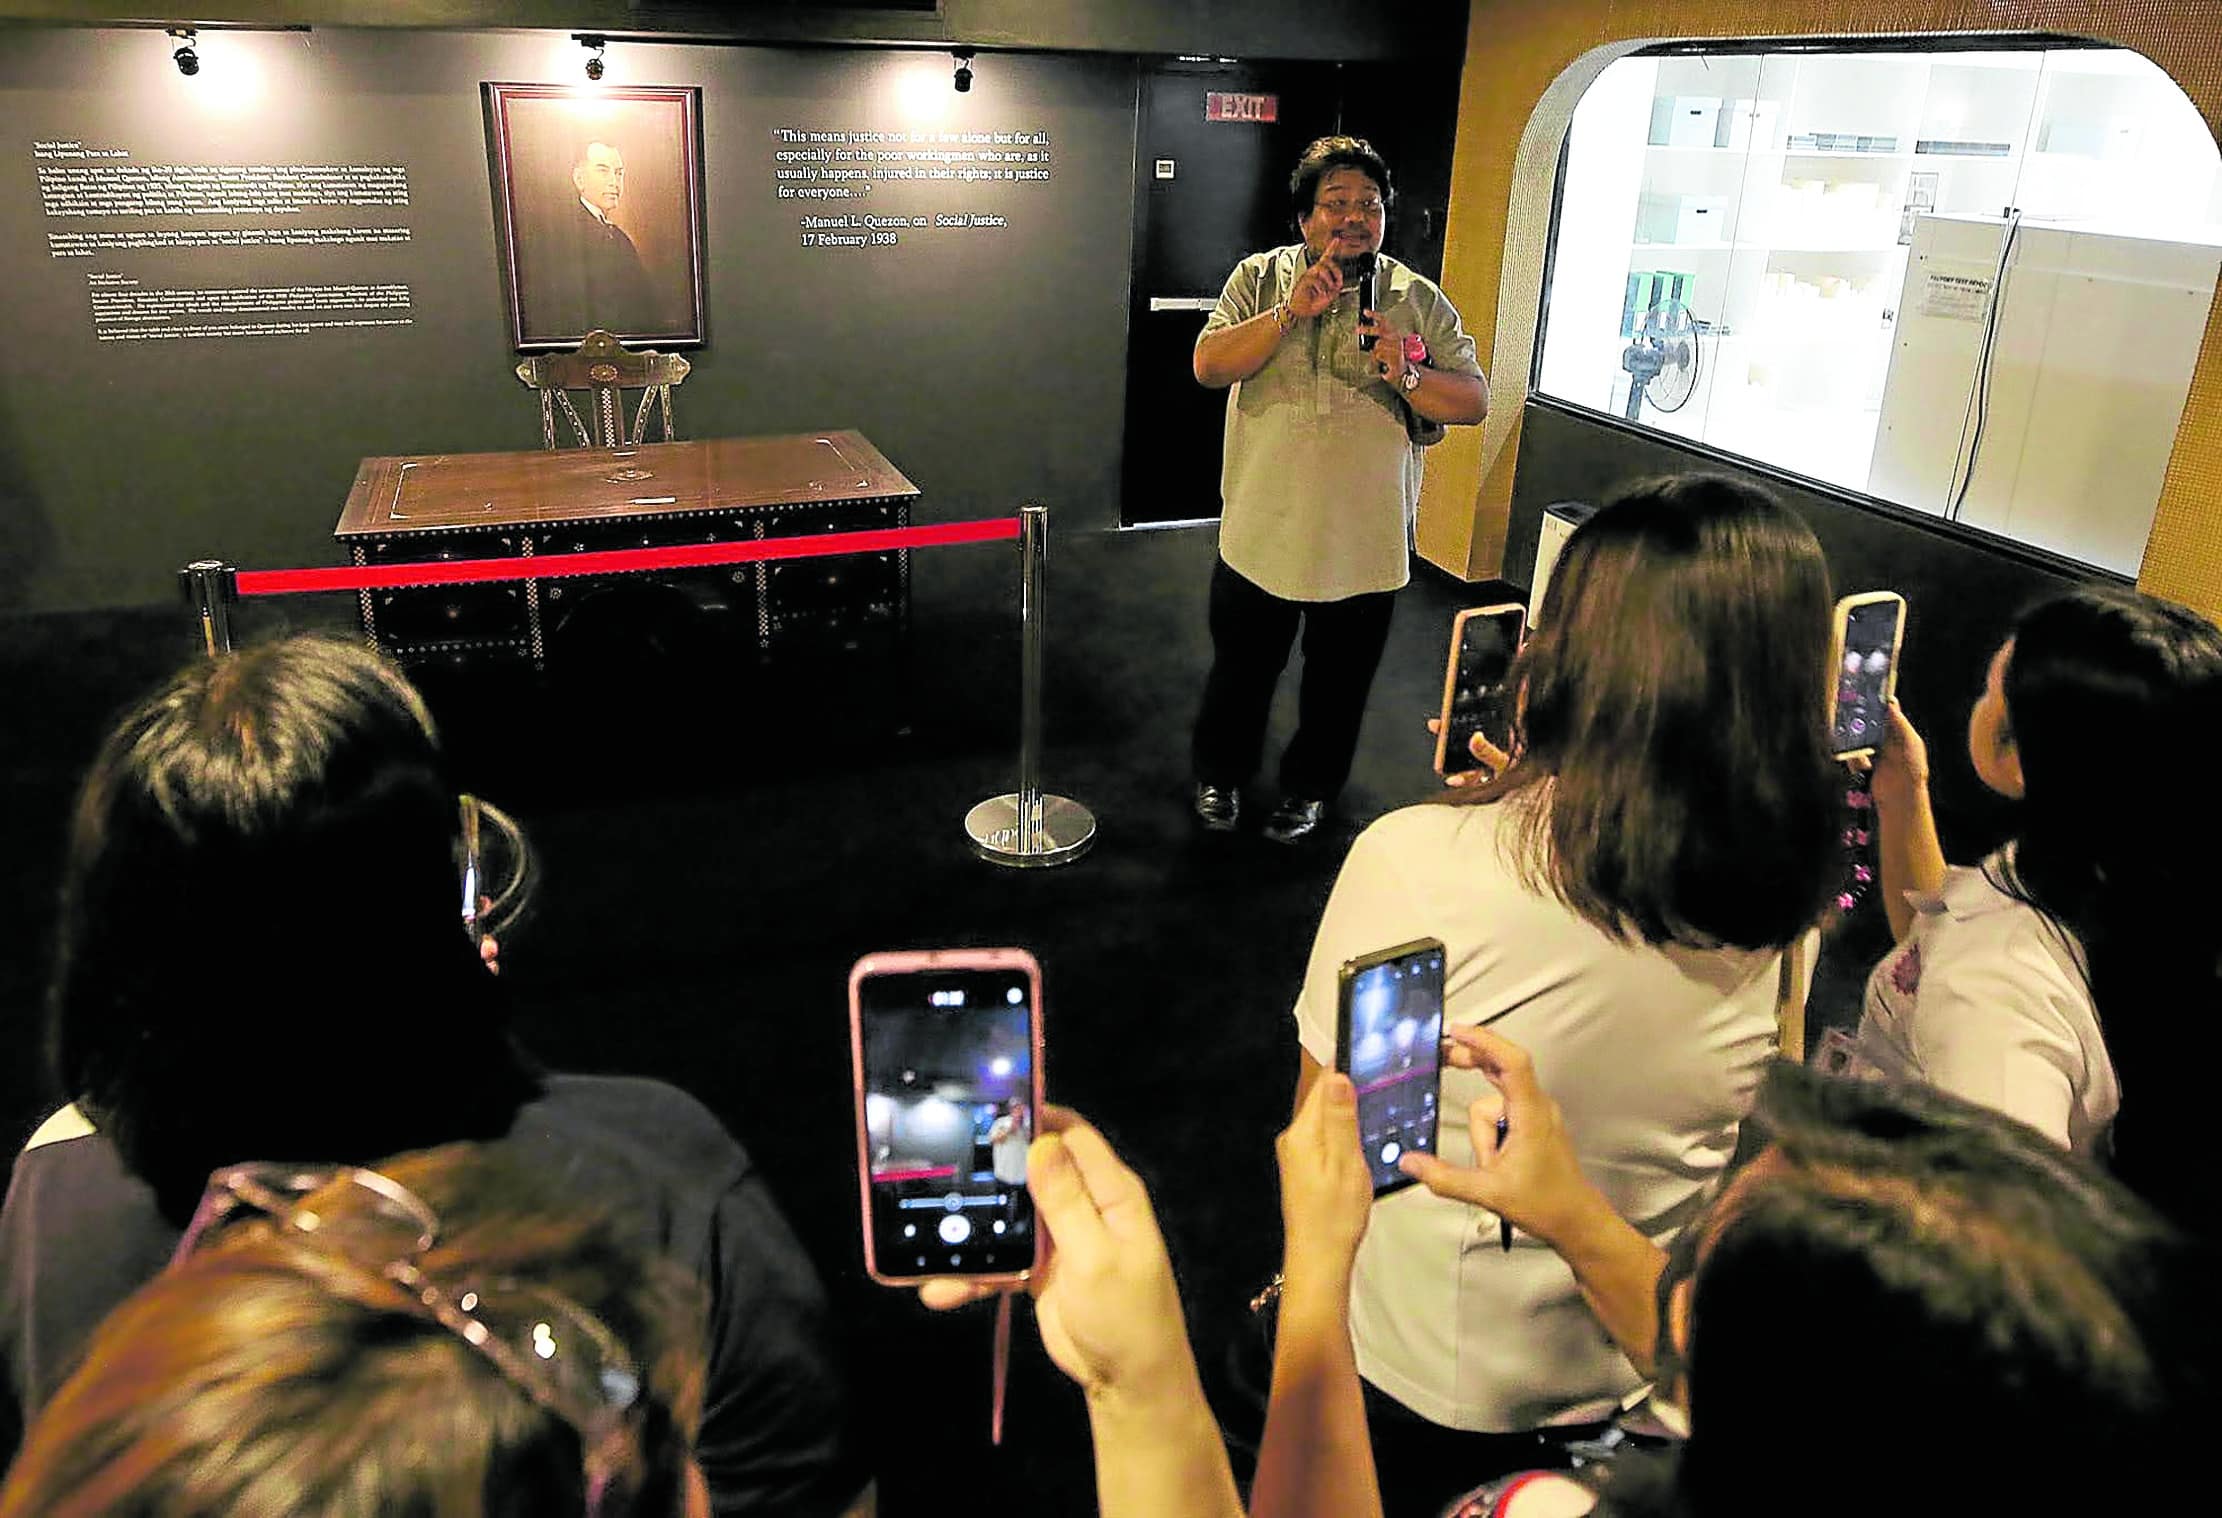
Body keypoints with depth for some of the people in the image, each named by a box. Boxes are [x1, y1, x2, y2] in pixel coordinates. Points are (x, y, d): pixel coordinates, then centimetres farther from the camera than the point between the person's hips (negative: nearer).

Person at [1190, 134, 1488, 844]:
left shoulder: (1418, 299, -1)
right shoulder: (1260, 277, -1)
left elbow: (1474, 401, -5)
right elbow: (1209, 366, -13)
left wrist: (1409, 378, -24)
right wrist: (1291, 312, -23)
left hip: (1364, 538, 1)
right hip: (1262, 527, 0)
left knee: (1339, 677, 15)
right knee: (1242, 664, 14)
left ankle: (1311, 786, 37)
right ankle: (1221, 773, 38)